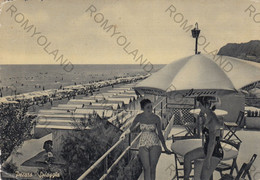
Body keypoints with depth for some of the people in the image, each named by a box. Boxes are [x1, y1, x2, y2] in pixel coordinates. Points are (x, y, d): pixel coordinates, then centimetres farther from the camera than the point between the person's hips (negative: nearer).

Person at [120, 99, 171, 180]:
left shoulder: (156, 118, -7)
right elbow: (131, 128, 13)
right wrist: (124, 133, 0)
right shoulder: (139, 117, -4)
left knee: (152, 168, -8)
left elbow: (160, 133, 3)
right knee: (146, 168, -5)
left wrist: (165, 148, 6)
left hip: (155, 143, -1)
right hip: (143, 144, 1)